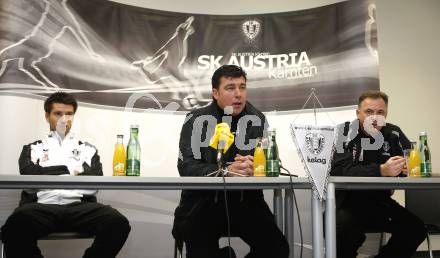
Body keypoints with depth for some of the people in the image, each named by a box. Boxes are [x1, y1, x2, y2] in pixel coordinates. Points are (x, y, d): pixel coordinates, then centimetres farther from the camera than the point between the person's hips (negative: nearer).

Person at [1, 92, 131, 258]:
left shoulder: (88, 149, 27)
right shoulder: (32, 149, 25)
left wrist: (50, 174, 7)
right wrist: (70, 169, 8)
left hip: (80, 206, 2)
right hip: (42, 206, -1)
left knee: (118, 223, -32)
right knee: (16, 225, -39)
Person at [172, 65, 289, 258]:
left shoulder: (257, 120, 4)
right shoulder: (197, 120, -3)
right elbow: (187, 166, -13)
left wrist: (252, 168, -24)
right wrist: (226, 170, -27)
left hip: (246, 200, 2)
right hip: (203, 199, -2)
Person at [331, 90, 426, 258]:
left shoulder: (394, 134, 5)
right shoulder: (345, 133, -9)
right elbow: (340, 171, -23)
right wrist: (381, 171, -36)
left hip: (380, 201, 5)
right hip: (348, 201, -5)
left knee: (416, 229, -16)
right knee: (342, 231, -34)